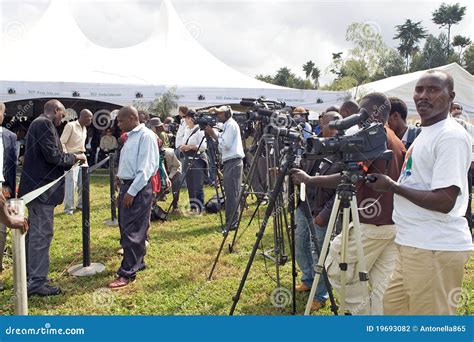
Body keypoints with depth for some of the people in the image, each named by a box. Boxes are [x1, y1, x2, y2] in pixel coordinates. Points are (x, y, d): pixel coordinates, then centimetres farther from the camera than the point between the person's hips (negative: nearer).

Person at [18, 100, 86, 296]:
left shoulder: (38, 124, 17)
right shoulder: (45, 124, -14)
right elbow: (53, 156, -21)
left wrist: (69, 160, 16)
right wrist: (74, 157, -6)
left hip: (36, 186, 11)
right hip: (42, 188, -11)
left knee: (35, 232, 17)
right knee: (42, 234, -6)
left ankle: (31, 276, 28)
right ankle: (37, 283, 1)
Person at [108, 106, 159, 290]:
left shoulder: (146, 136, -13)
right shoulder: (130, 136, 16)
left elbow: (145, 168, -19)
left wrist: (132, 191, -21)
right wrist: (121, 175, 6)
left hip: (138, 188, -10)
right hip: (126, 185, 10)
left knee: (132, 232, -6)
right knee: (126, 228, 15)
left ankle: (127, 273, 0)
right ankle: (137, 262, 28)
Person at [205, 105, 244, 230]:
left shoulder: (231, 125, -9)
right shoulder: (228, 125, 21)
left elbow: (226, 144, -17)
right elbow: (222, 142, 20)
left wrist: (213, 134, -10)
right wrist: (213, 134, 8)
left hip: (233, 162, -10)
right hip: (230, 161, 10)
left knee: (232, 193, -9)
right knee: (232, 193, 11)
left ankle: (231, 223, -7)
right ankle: (232, 221, 17)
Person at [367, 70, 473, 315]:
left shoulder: (451, 136, -15)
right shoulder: (425, 134, 16)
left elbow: (444, 201, -22)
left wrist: (393, 187, -14)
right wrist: (392, 186, 8)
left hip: (436, 251, -10)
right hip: (414, 245, 10)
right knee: (393, 307, 19)